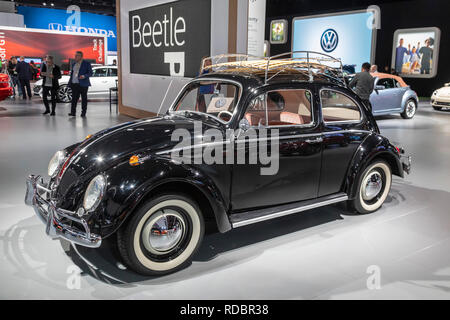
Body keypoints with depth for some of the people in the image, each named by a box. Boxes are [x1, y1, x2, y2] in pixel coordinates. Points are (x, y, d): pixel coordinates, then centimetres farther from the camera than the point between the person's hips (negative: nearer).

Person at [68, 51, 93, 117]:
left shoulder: (87, 63, 0)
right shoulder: (73, 64, 18)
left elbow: (90, 73, -6)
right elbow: (72, 73, 22)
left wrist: (84, 76, -23)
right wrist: (70, 82, 13)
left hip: (83, 84, -4)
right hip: (74, 84, 5)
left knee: (84, 98, 2)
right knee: (74, 98, -2)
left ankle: (83, 113, 8)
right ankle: (73, 112, -2)